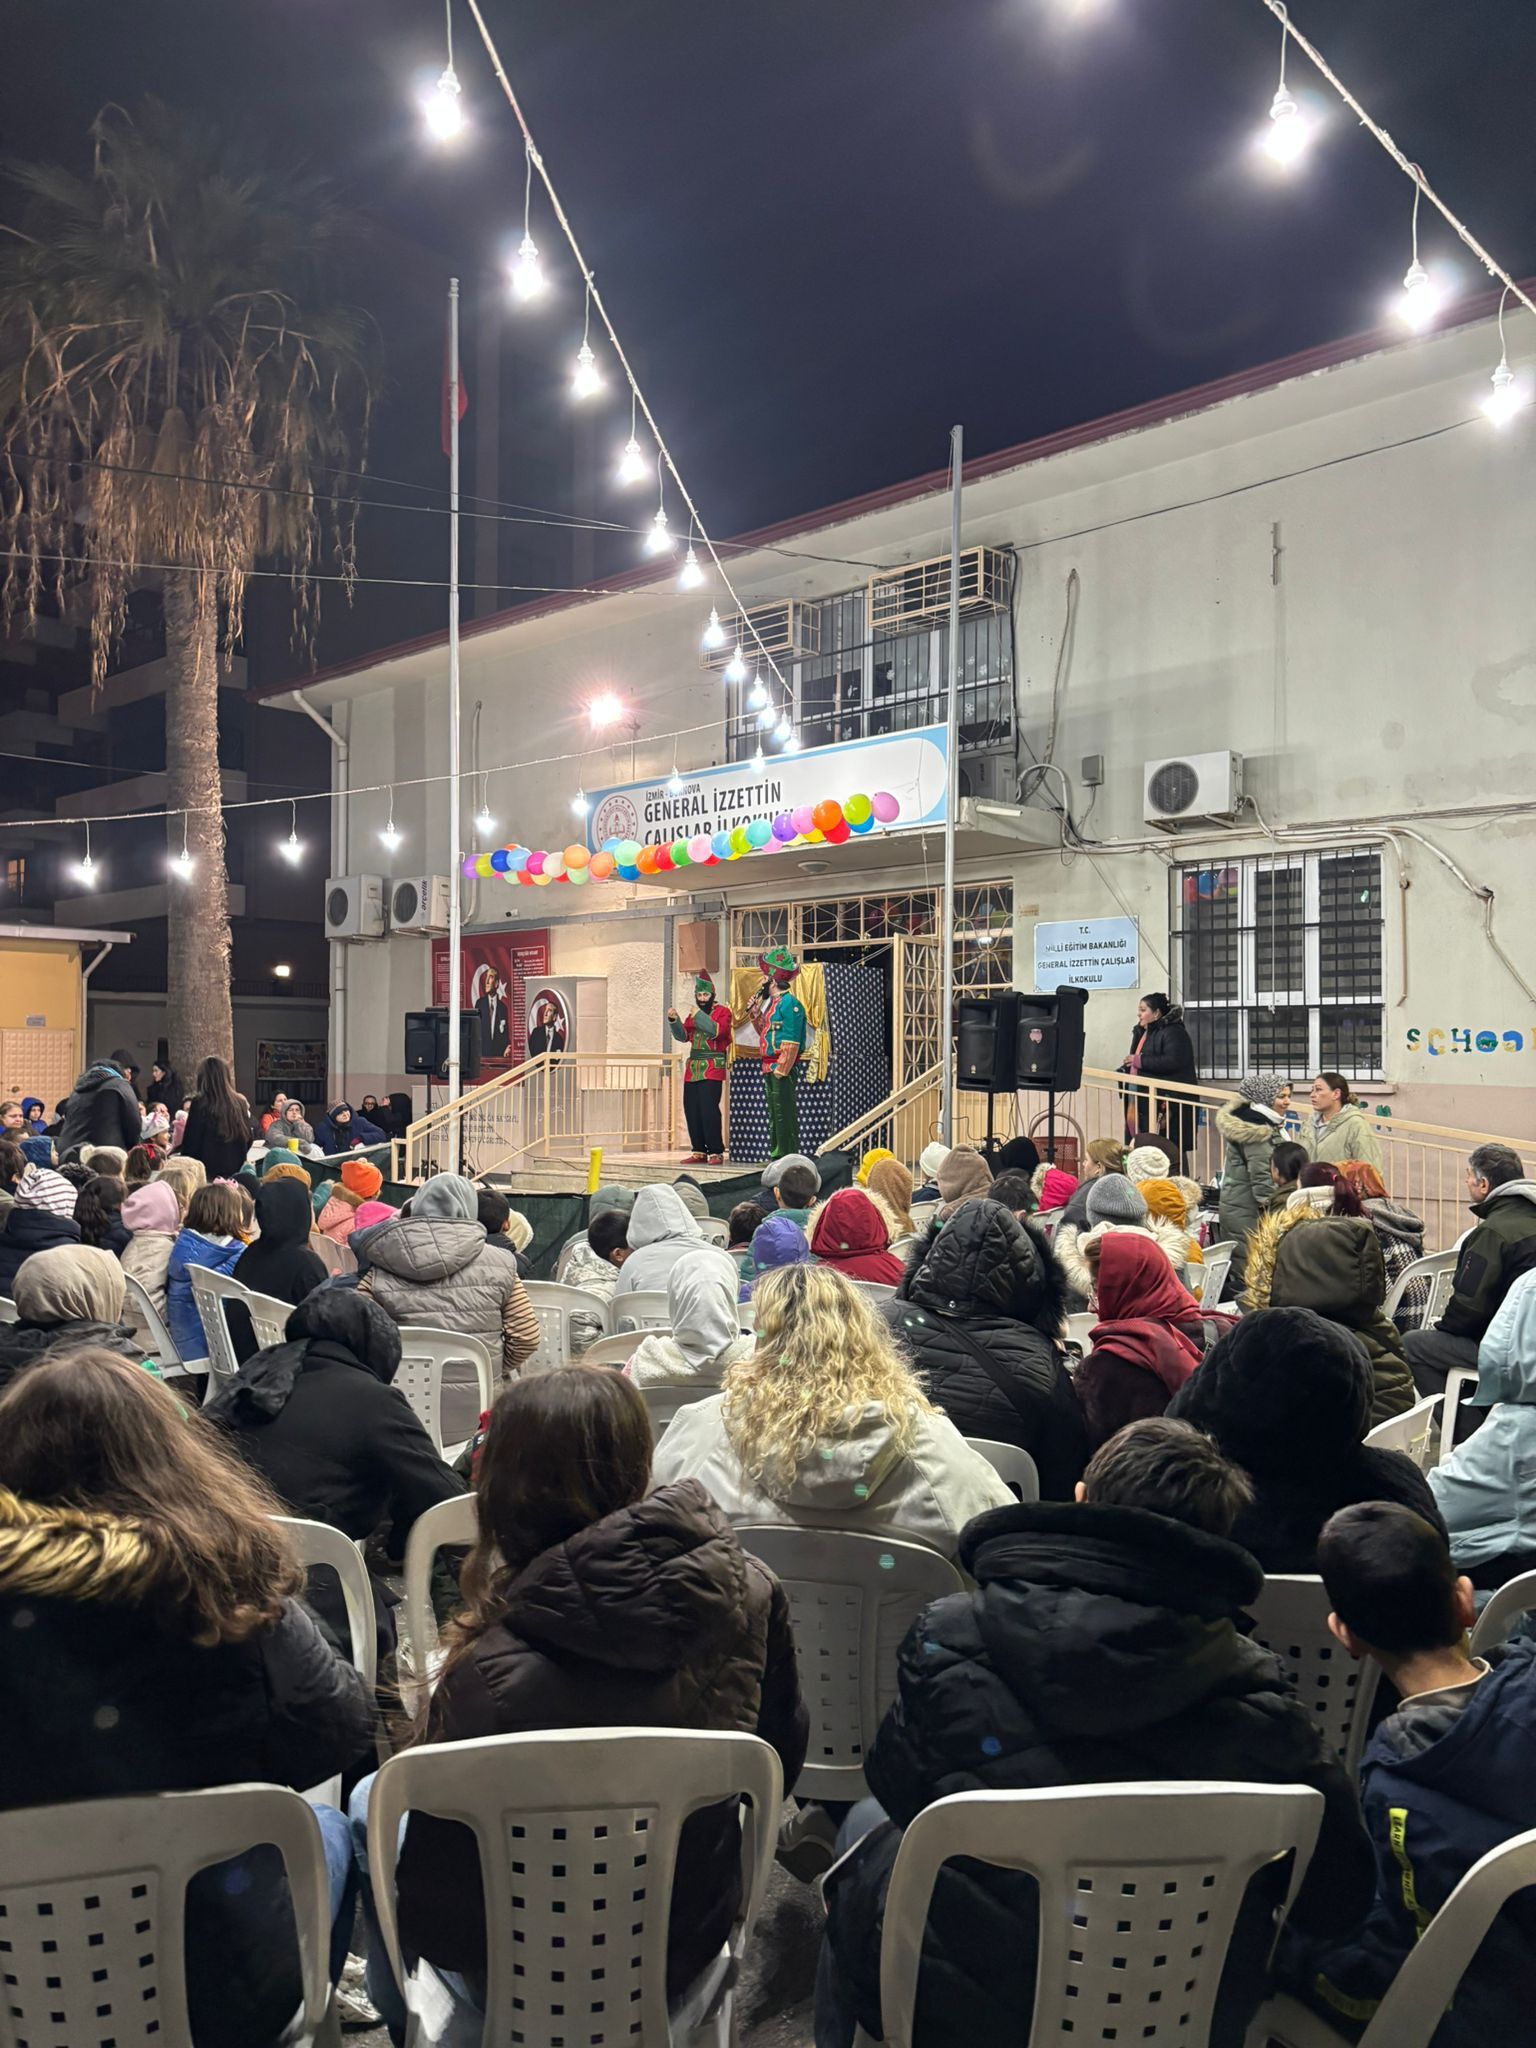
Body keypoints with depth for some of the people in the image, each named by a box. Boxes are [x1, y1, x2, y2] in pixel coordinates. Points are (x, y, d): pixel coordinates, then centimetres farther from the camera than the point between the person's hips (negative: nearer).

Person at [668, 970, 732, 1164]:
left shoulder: (722, 1011, 0)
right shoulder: (694, 1012, 18)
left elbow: (719, 1031, -18)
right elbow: (683, 1036, 10)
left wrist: (700, 1017, -21)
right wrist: (674, 1020, -5)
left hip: (712, 1068, -7)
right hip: (693, 1068, 7)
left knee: (708, 1109, -13)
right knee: (691, 1110, 4)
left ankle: (716, 1153, -6)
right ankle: (699, 1152, 11)